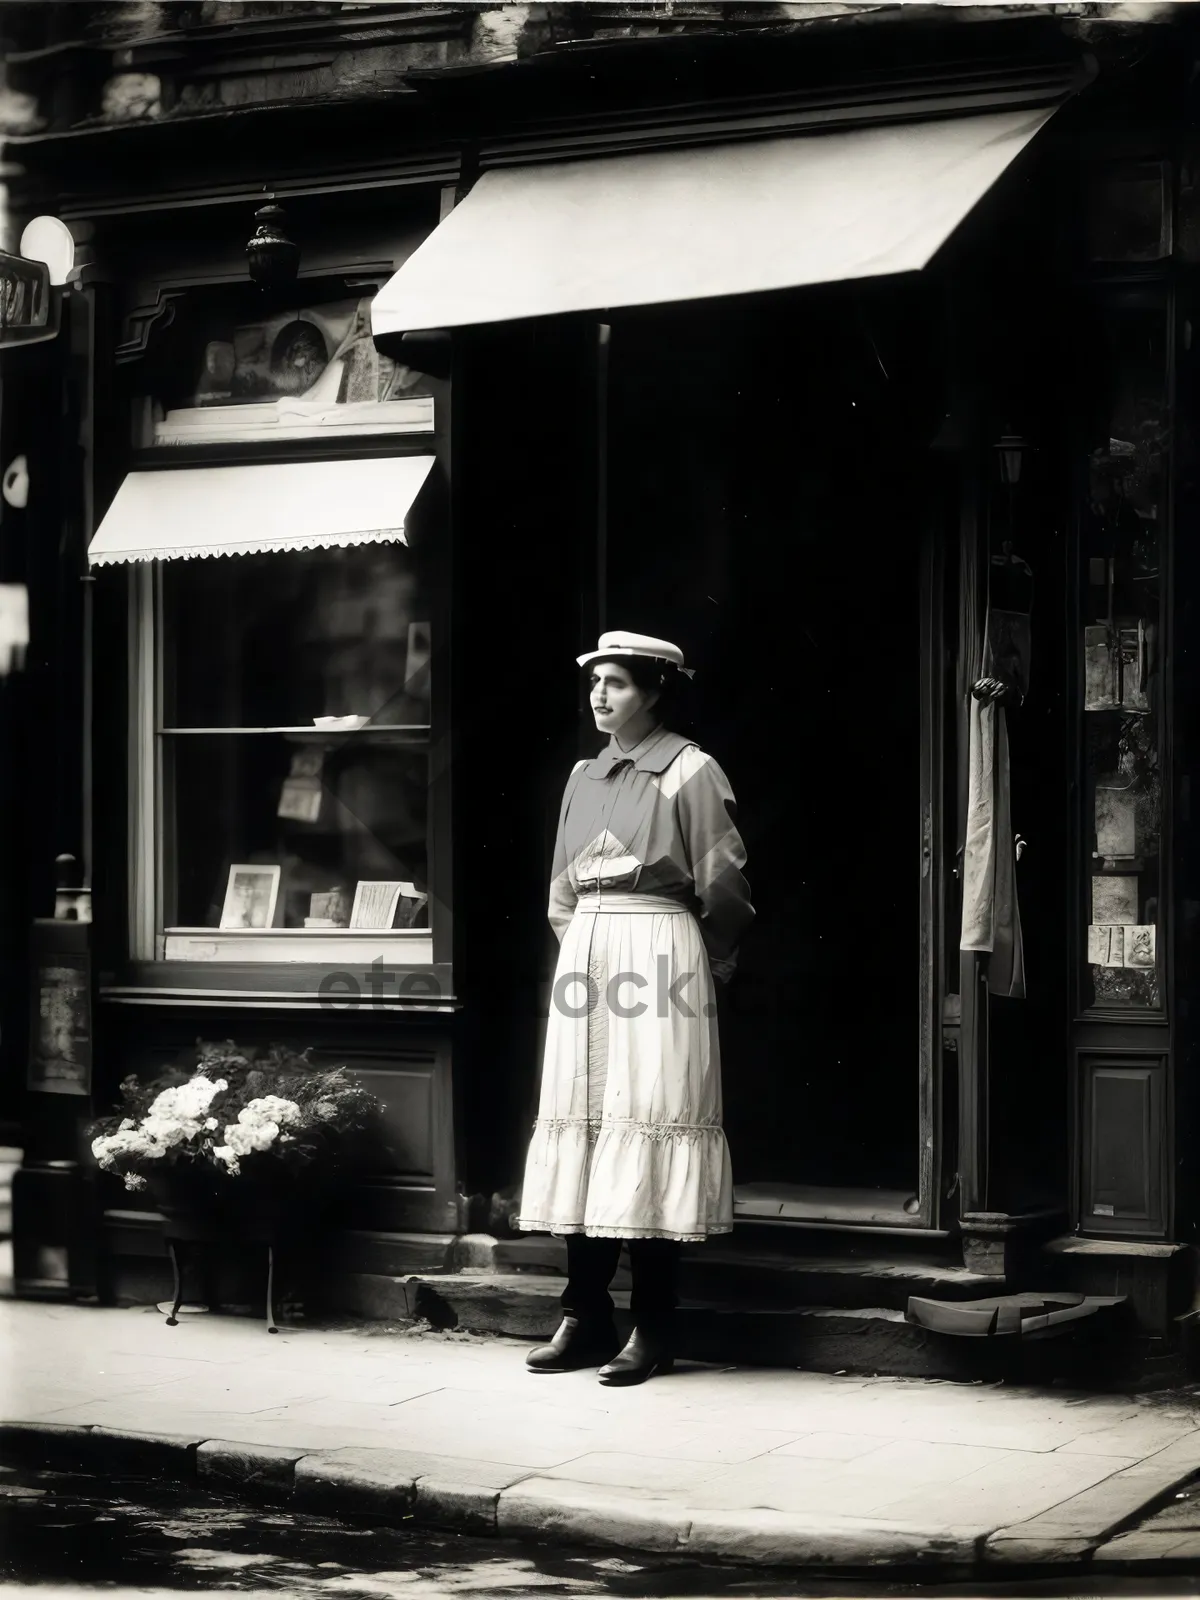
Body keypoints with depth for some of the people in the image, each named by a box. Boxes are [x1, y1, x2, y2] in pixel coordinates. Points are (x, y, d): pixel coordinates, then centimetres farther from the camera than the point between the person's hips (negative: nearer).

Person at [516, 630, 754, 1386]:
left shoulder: (690, 773, -5)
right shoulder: (583, 777, 14)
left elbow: (724, 894, -4)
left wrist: (702, 968, 5)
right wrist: (585, 947, 15)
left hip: (660, 957, -6)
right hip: (586, 957, 6)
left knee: (648, 1127, -7)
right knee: (579, 1124, 4)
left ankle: (653, 1329, -2)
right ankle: (587, 1316, 10)